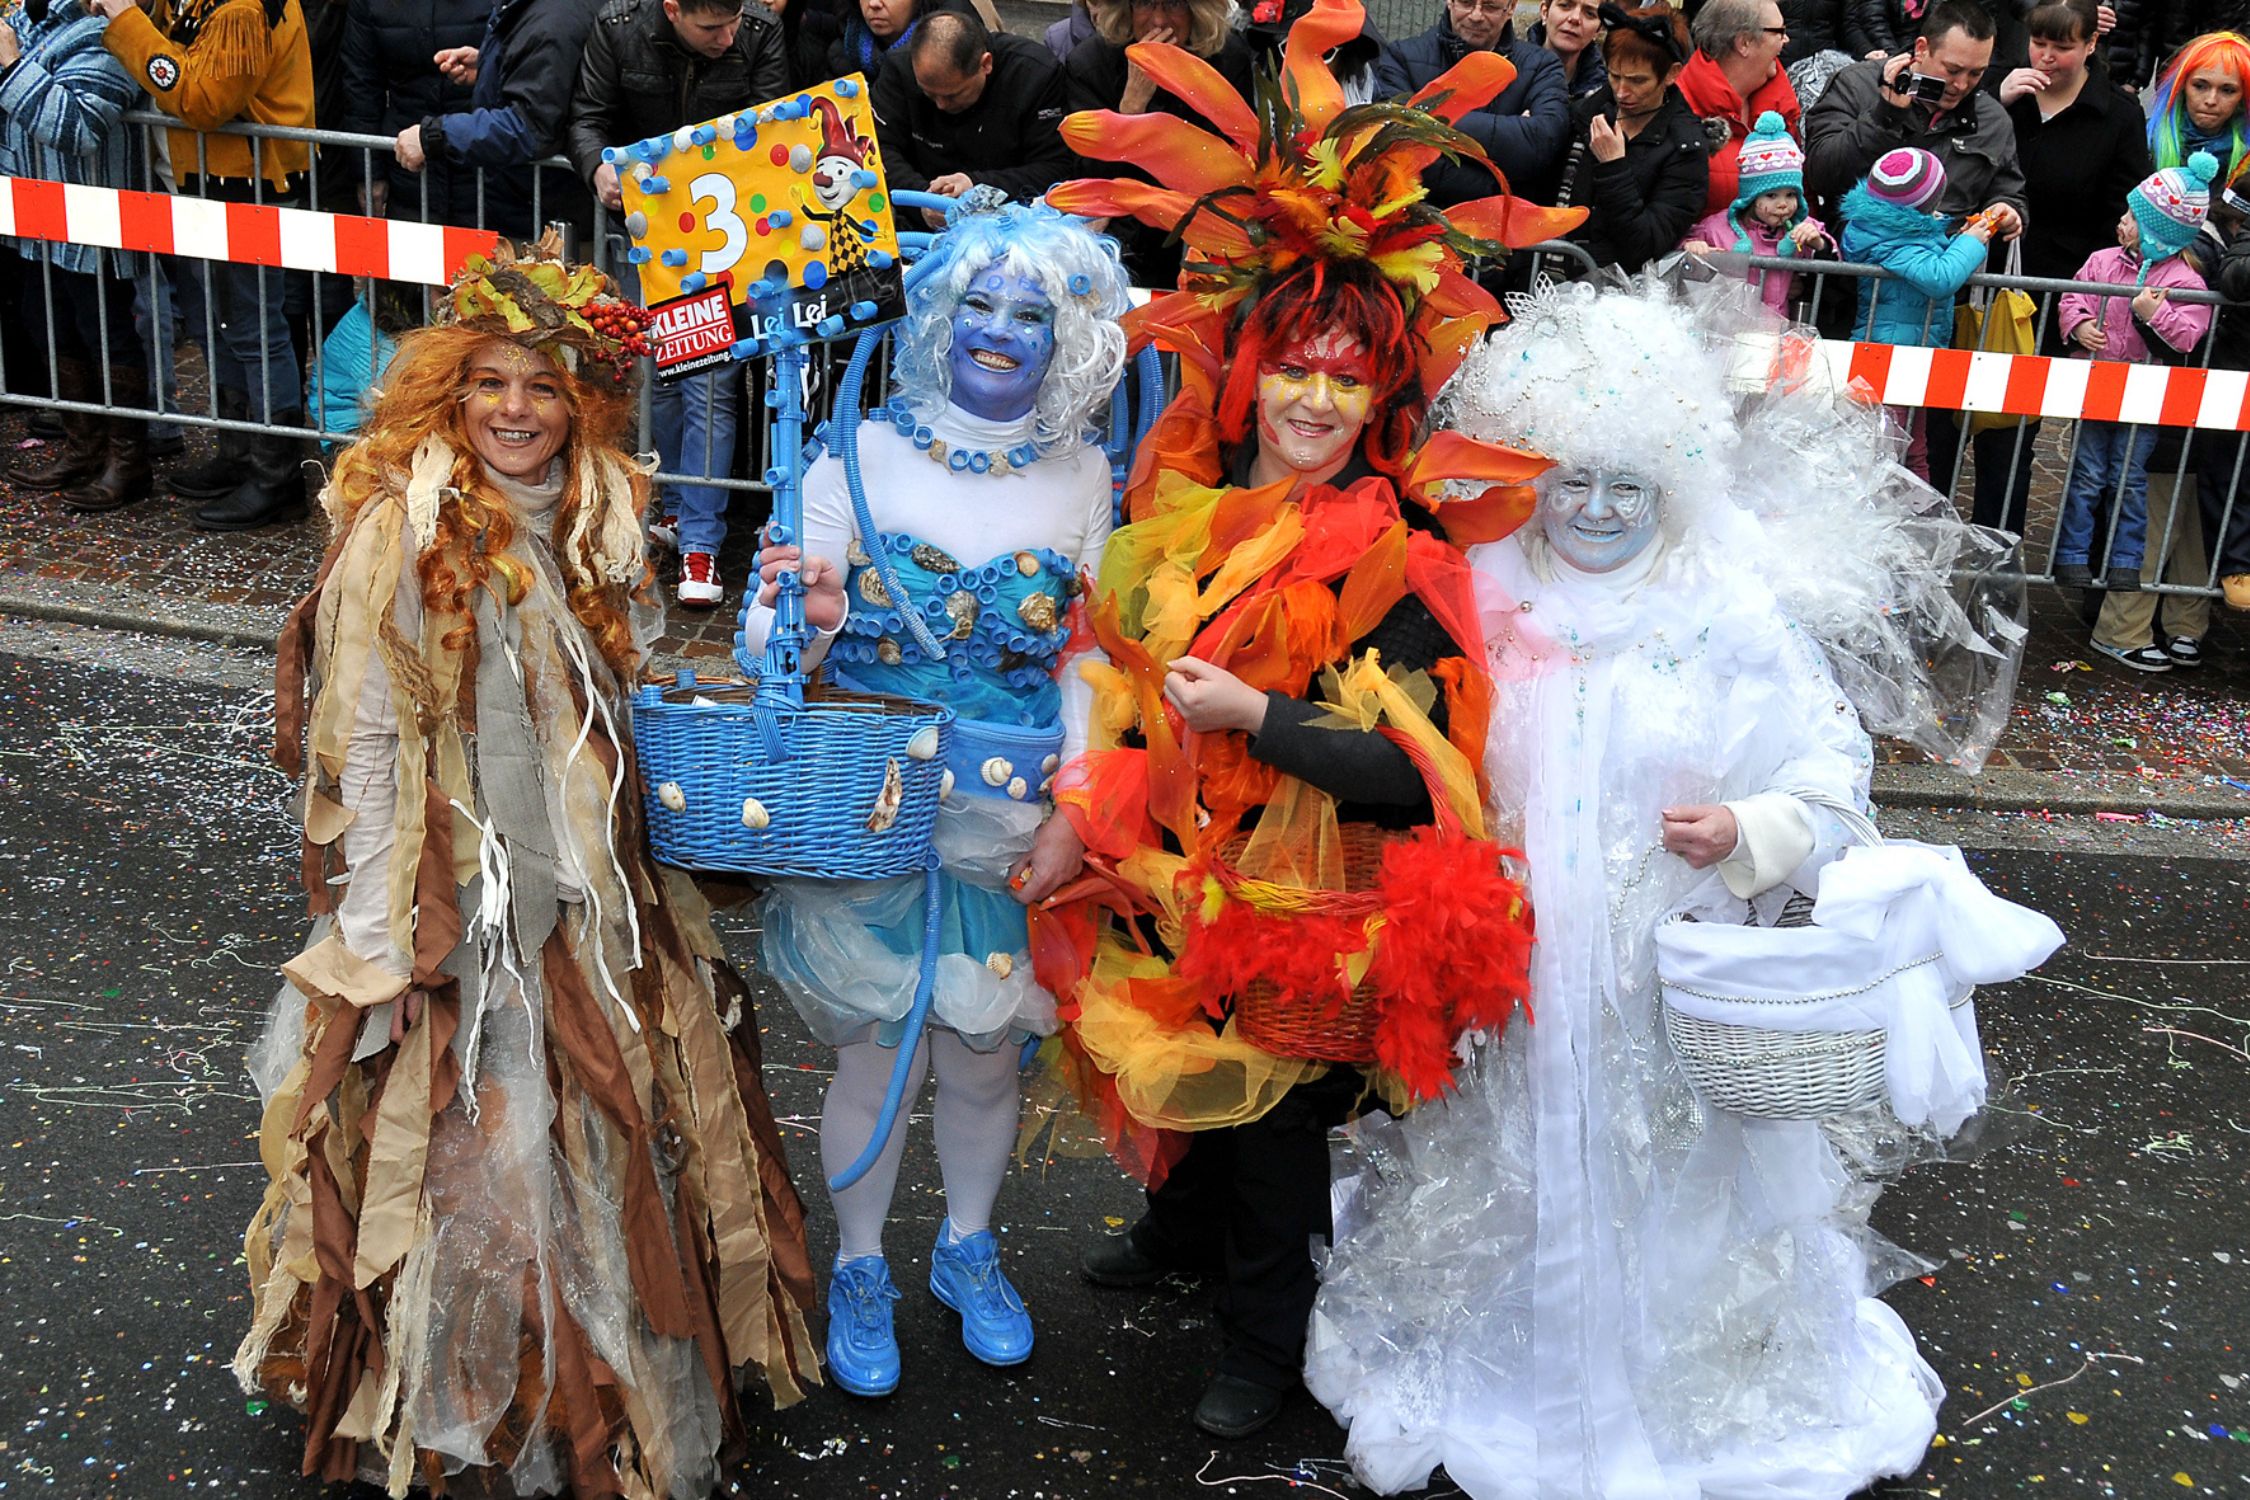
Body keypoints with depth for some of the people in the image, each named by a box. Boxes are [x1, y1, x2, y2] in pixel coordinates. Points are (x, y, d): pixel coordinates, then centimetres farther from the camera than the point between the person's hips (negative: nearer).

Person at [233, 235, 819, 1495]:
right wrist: (377, 944, -14)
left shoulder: (599, 521, 5)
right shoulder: (398, 530, -13)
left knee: (612, 1139, 17)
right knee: (477, 1155, 6)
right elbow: (357, 744, -13)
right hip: (452, 913, -6)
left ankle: (617, 1378, 40)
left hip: (586, 899, 6)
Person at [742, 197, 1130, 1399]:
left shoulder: (1082, 475, 0)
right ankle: (859, 1269, 34)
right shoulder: (864, 456, -8)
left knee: (983, 1059, 16)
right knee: (875, 1058, 9)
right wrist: (808, 624, -29)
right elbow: (769, 644, -6)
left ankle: (968, 1250, 42)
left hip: (1017, 821, 2)